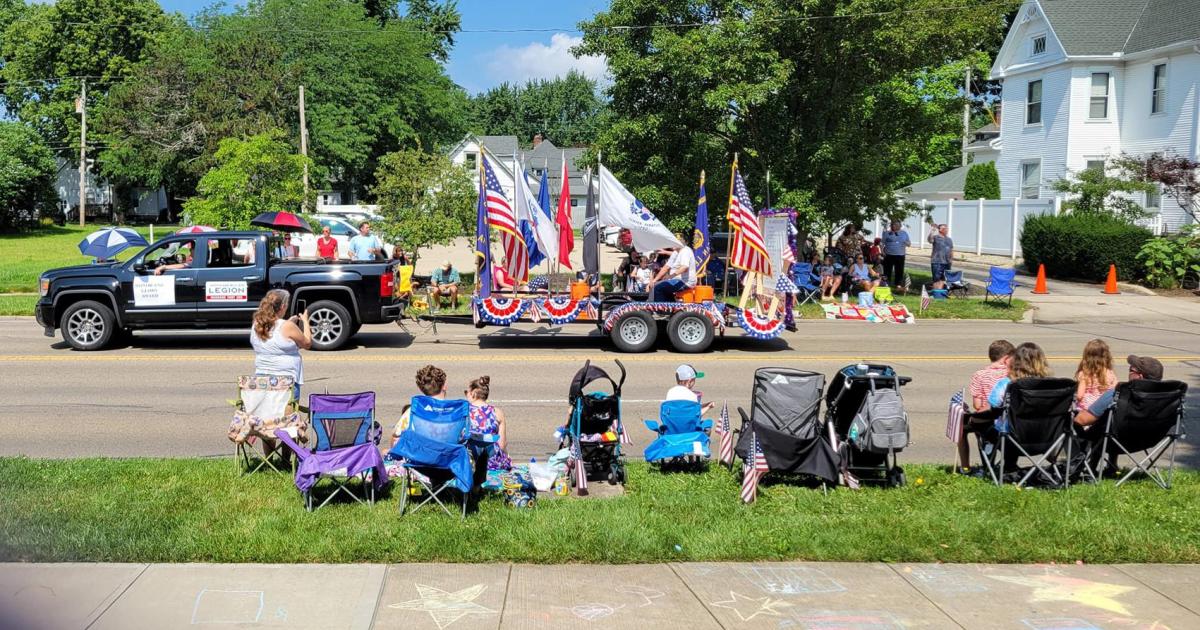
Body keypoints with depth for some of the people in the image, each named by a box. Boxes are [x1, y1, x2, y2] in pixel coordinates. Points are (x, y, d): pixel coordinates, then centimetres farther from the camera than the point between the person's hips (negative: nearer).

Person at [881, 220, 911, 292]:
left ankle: (898, 285, 6)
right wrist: (883, 251, -7)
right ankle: (886, 285, 4)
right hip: (889, 255, -2)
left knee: (899, 271, 1)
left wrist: (906, 243, -6)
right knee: (887, 271, -1)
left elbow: (909, 244, 17)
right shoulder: (887, 233, 7)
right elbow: (882, 243, 7)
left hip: (900, 255, 2)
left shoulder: (904, 233, 14)